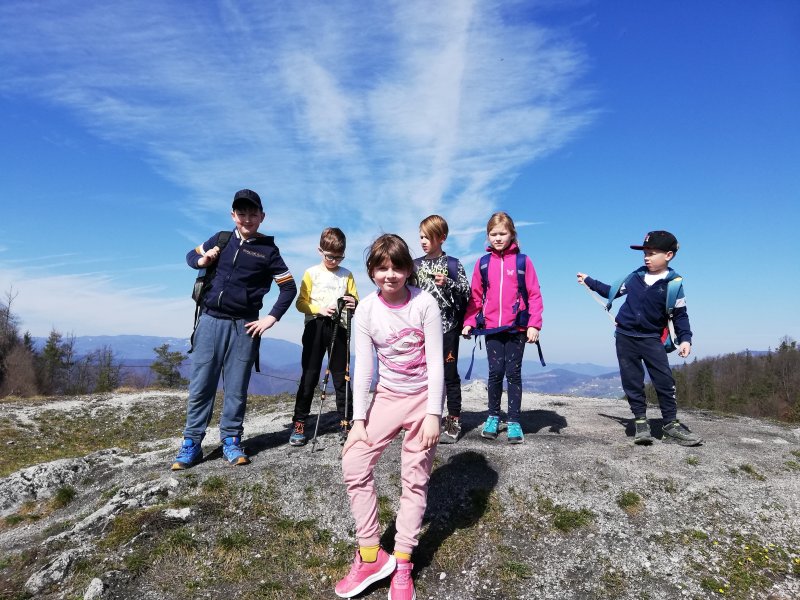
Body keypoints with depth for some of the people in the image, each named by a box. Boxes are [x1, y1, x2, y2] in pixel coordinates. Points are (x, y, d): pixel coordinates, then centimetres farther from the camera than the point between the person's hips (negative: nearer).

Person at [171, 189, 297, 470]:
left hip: (244, 327, -2)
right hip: (210, 321, 2)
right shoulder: (220, 239, 8)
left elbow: (289, 287, 2)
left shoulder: (268, 250, 1)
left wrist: (272, 318, -4)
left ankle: (231, 441, 16)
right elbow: (191, 255, 22)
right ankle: (191, 444, 13)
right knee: (200, 386, 4)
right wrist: (202, 260, -1)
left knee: (236, 388, 4)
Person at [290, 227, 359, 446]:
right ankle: (299, 423, 11)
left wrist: (353, 304, -15)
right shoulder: (312, 273, 5)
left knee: (341, 377, 5)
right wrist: (320, 309, -16)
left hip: (338, 327, 1)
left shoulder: (346, 275, 10)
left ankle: (345, 422, 13)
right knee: (309, 376, 2)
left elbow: (355, 303, 8)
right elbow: (301, 302, 0)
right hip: (315, 327, -1)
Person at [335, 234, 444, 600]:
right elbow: (363, 366, -6)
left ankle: (402, 563, 17)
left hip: (424, 396, -3)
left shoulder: (424, 304, -14)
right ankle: (370, 556, 6)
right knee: (353, 464, -7)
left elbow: (435, 362, -13)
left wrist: (433, 414, -17)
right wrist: (359, 419, -9)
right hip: (387, 395, 3)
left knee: (415, 478, 2)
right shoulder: (366, 310, -7)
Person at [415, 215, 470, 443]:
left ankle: (453, 422, 11)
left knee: (449, 374, 1)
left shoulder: (453, 264, 1)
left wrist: (447, 283, -18)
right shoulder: (415, 265, 10)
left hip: (447, 327, -4)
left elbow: (466, 293, -4)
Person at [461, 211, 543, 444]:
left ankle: (514, 422, 15)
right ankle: (493, 417, 22)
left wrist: (534, 324, -9)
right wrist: (469, 322, 0)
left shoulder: (523, 261, -1)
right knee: (495, 373, 4)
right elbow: (475, 296, 8)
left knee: (513, 373, 4)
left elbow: (534, 295, -2)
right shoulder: (483, 263, 5)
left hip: (517, 328, -1)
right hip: (492, 328, 1)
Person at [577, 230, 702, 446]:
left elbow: (680, 315, -1)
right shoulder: (636, 276, 4)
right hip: (625, 337, 3)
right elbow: (613, 292, 17)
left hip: (651, 339, -2)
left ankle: (671, 424, 9)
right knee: (632, 382, 4)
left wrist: (685, 339, -12)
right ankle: (640, 422, 13)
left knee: (665, 381, -3)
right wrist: (589, 282, 20)